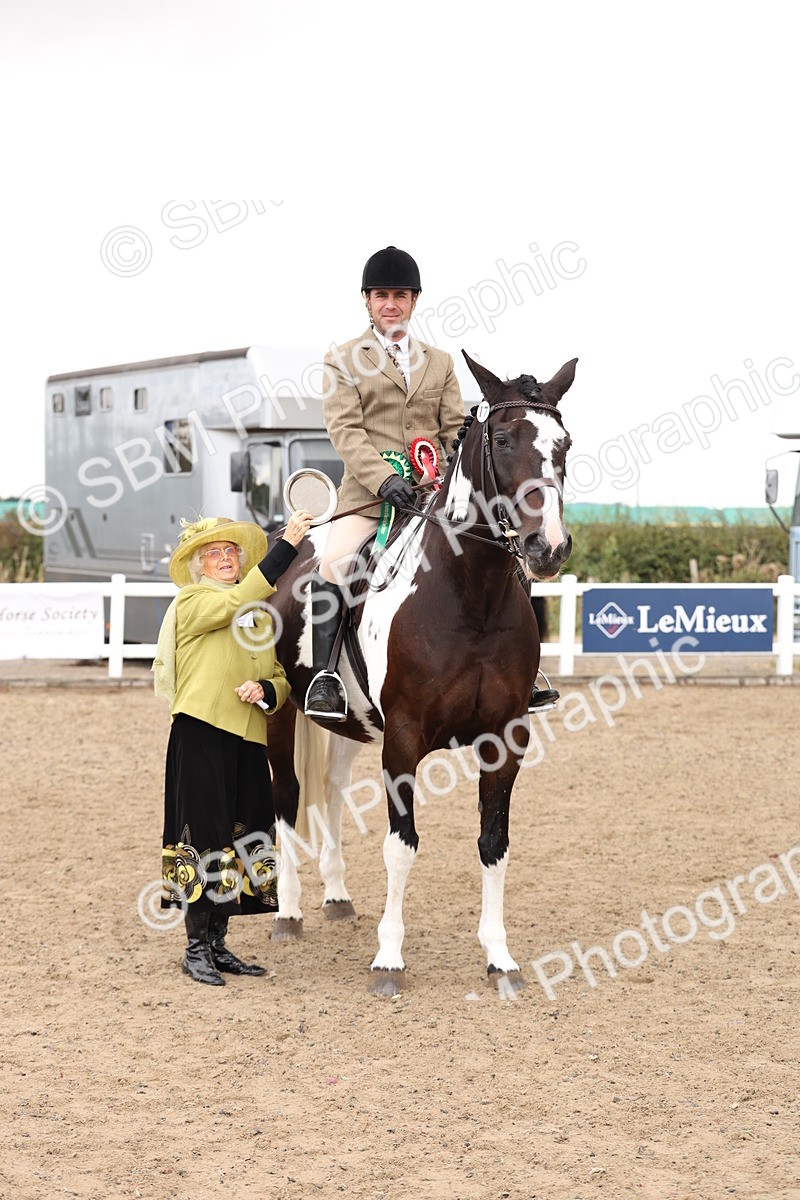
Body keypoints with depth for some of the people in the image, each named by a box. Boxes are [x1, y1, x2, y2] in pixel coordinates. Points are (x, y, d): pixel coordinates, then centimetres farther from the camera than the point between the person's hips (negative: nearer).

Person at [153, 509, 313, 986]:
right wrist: (287, 546, -23)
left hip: (248, 740, 7)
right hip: (201, 735, -6)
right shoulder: (191, 602, -2)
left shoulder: (260, 614, 19)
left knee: (237, 840, 8)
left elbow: (282, 678, 17)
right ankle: (196, 949, 2)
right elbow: (238, 601, -21)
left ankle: (217, 945, 18)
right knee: (204, 837, -6)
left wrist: (266, 691, -7)